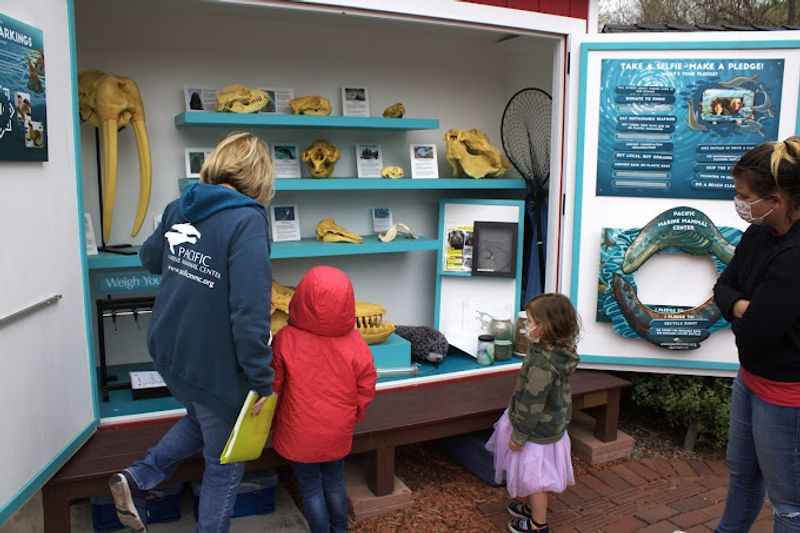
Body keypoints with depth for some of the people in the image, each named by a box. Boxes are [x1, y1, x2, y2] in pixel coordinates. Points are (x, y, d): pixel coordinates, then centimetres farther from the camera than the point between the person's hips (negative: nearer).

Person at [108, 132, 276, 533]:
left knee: (201, 420, 35)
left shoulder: (179, 208, -1)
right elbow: (250, 314, -28)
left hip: (168, 351, 7)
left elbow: (149, 259, 18)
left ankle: (137, 478, 26)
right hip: (213, 365, -7)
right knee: (224, 466, 16)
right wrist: (263, 382, -19)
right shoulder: (247, 220, -22)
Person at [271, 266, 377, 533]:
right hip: (338, 434, 2)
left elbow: (273, 388, -10)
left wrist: (274, 421, 9)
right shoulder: (355, 343, -17)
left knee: (311, 488, 16)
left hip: (299, 435, -2)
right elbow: (366, 390, -7)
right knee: (335, 482, 24)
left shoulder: (285, 340, -22)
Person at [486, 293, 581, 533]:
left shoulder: (542, 363, -33)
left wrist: (519, 434, -16)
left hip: (538, 431, -8)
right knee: (538, 475, 26)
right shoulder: (561, 351, -5)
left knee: (534, 476, 12)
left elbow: (532, 404, -27)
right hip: (553, 423, 8)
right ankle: (533, 509, 46)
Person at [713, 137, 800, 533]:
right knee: (741, 471, 28)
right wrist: (743, 307, -16)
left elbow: (753, 331, -31)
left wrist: (740, 312, -8)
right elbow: (722, 287, 6)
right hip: (751, 377, 9)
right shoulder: (758, 234, -1)